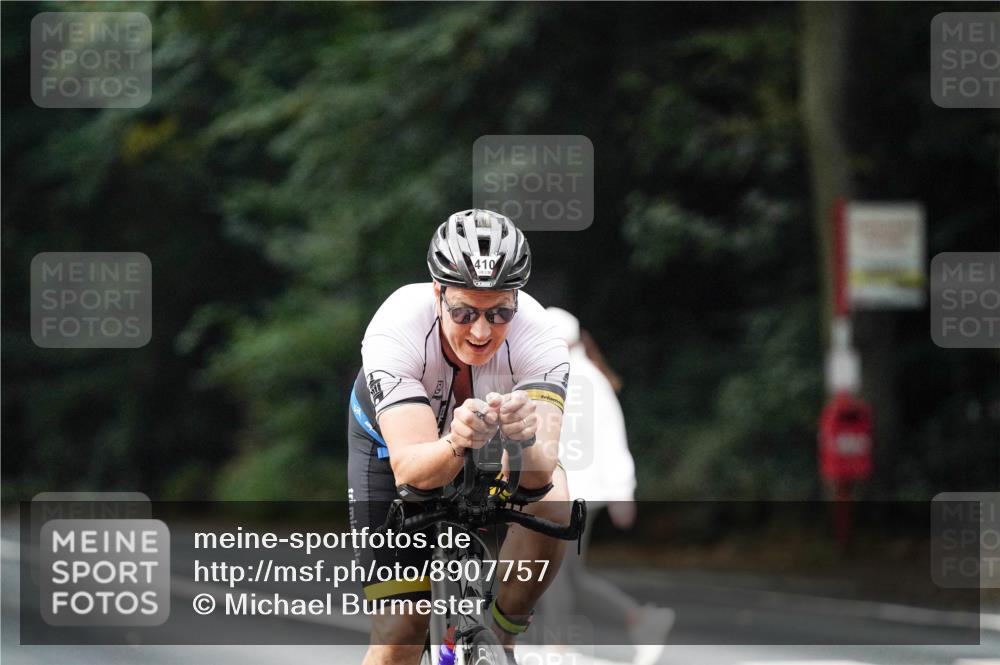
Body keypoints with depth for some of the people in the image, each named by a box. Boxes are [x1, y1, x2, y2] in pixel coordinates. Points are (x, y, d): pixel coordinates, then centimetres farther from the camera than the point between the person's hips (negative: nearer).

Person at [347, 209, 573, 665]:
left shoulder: (538, 339, -35)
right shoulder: (396, 331, -39)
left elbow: (540, 472, -47)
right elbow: (409, 470, -48)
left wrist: (526, 442, -70)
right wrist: (458, 444, -69)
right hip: (394, 439, -1)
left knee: (551, 508, -32)